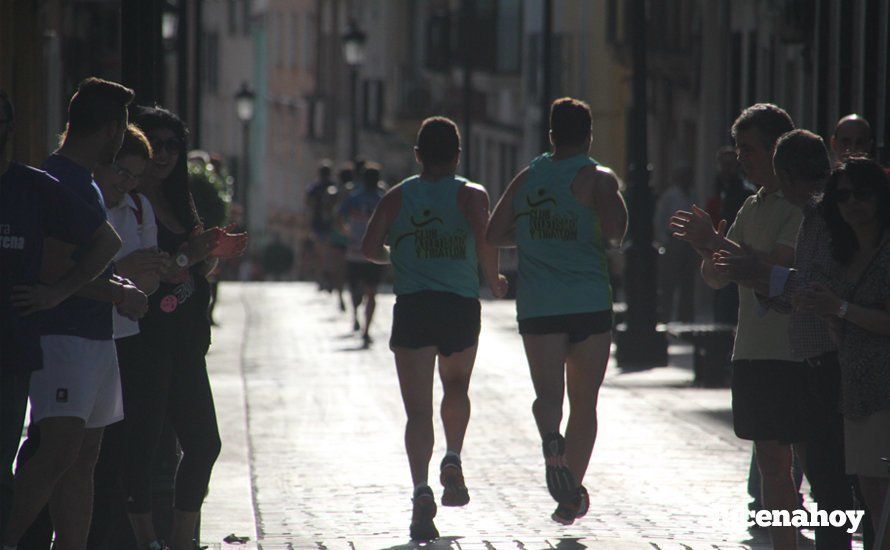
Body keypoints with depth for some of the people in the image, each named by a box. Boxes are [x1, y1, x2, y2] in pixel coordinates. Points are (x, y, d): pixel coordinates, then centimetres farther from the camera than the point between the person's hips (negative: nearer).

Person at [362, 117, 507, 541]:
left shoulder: (397, 197, 7)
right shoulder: (471, 195, 2)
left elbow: (370, 247, 0)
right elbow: (485, 239, -14)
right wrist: (493, 281, 1)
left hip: (413, 307, 0)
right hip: (461, 305, 0)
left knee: (418, 410, -3)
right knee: (456, 387, 27)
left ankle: (422, 490, -20)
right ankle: (453, 461, 9)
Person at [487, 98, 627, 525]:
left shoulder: (527, 179, 10)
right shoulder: (598, 179, -2)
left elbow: (494, 234, 11)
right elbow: (613, 228, -17)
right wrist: (613, 240, 6)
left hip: (537, 305, 2)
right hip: (589, 304, -2)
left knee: (548, 393, -4)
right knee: (584, 401, 9)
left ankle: (551, 439, -38)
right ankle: (572, 496, 9)